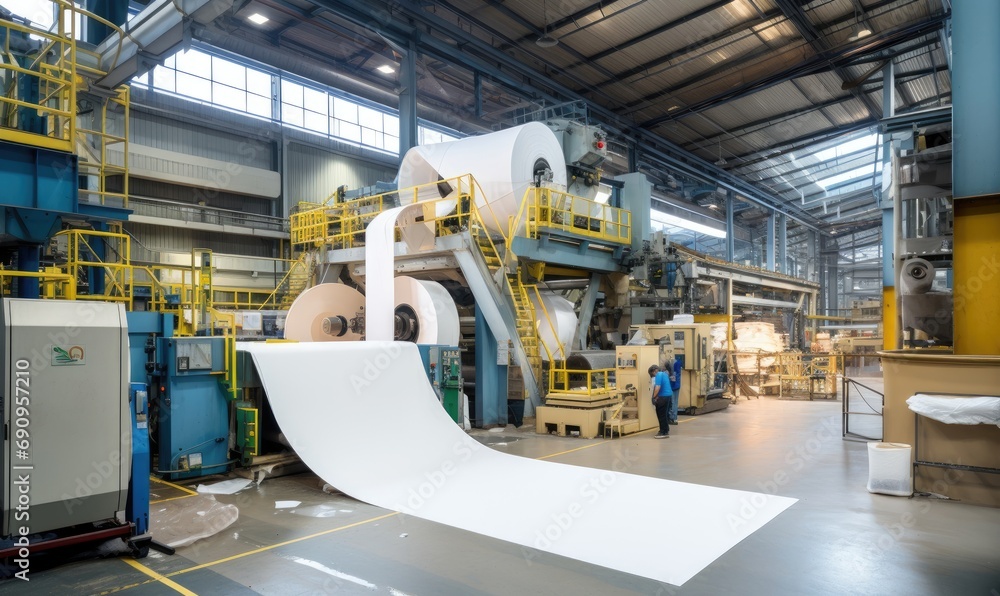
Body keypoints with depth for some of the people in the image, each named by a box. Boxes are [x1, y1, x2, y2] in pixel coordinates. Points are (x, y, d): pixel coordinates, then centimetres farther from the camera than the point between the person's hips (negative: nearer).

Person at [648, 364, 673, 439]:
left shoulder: (658, 375, -13)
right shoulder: (665, 374, 16)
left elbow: (657, 387, -23)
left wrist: (654, 397, -14)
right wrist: (657, 396, 15)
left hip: (663, 397, -9)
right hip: (669, 395, 9)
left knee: (661, 415, -3)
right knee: (666, 414, 16)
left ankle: (664, 432, 0)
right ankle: (666, 430, 23)